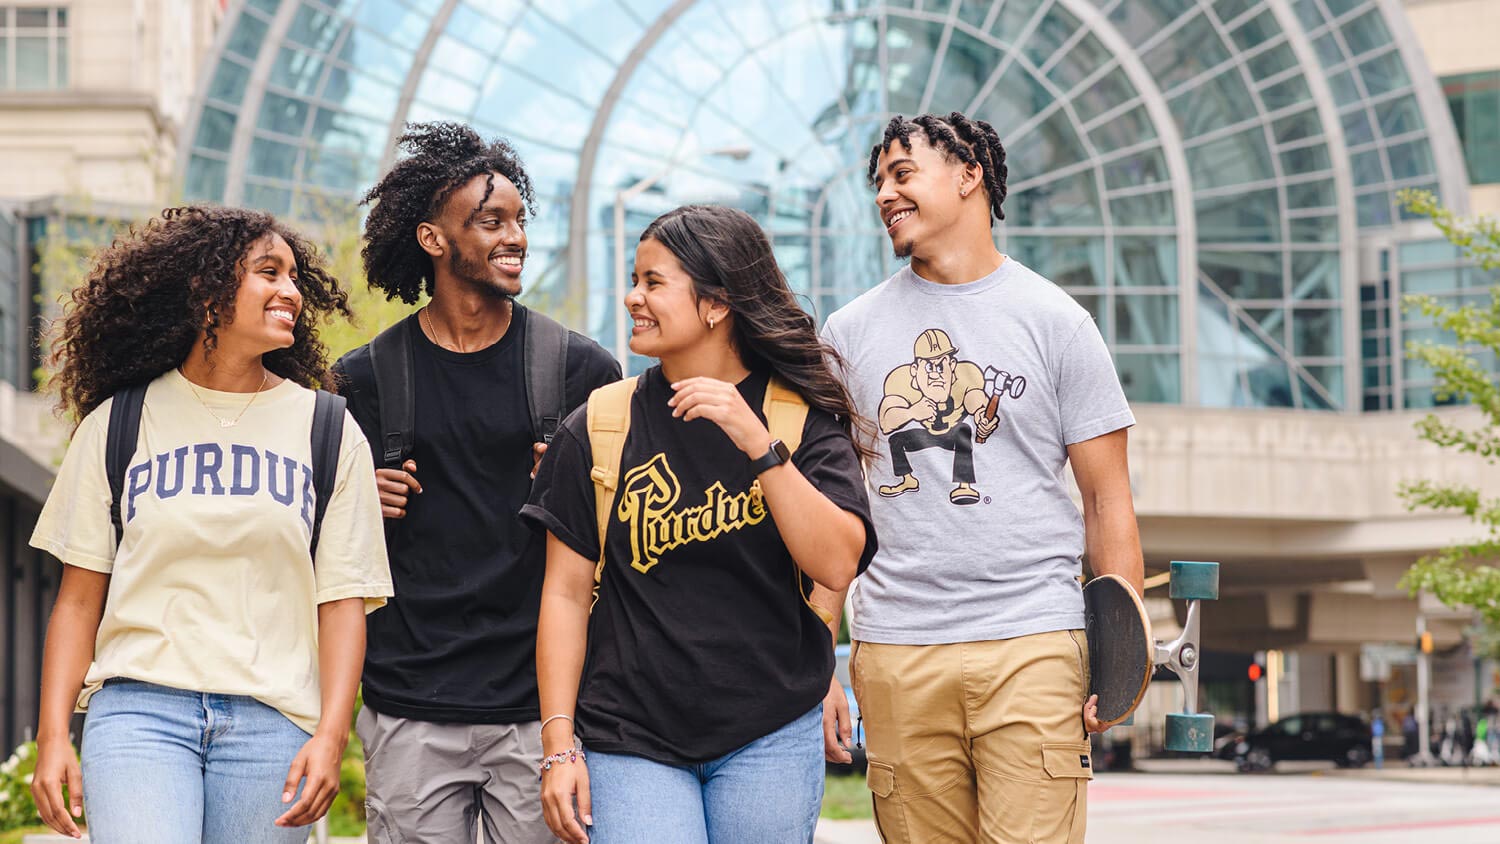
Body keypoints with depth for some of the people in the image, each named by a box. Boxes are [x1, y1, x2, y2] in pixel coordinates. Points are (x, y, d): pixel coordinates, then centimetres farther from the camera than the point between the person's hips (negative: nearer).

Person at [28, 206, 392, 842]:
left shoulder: (328, 432, 11)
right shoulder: (118, 424, 9)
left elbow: (344, 600, 6)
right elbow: (80, 595, 8)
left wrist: (330, 735, -7)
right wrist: (53, 736, -1)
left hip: (271, 718, 1)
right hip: (140, 710, -1)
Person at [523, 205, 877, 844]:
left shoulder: (802, 416, 0)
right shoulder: (599, 428, 1)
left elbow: (836, 565, -13)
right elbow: (566, 592, 2)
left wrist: (758, 444, -21)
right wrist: (559, 747, -3)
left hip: (771, 737, 0)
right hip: (631, 738, 0)